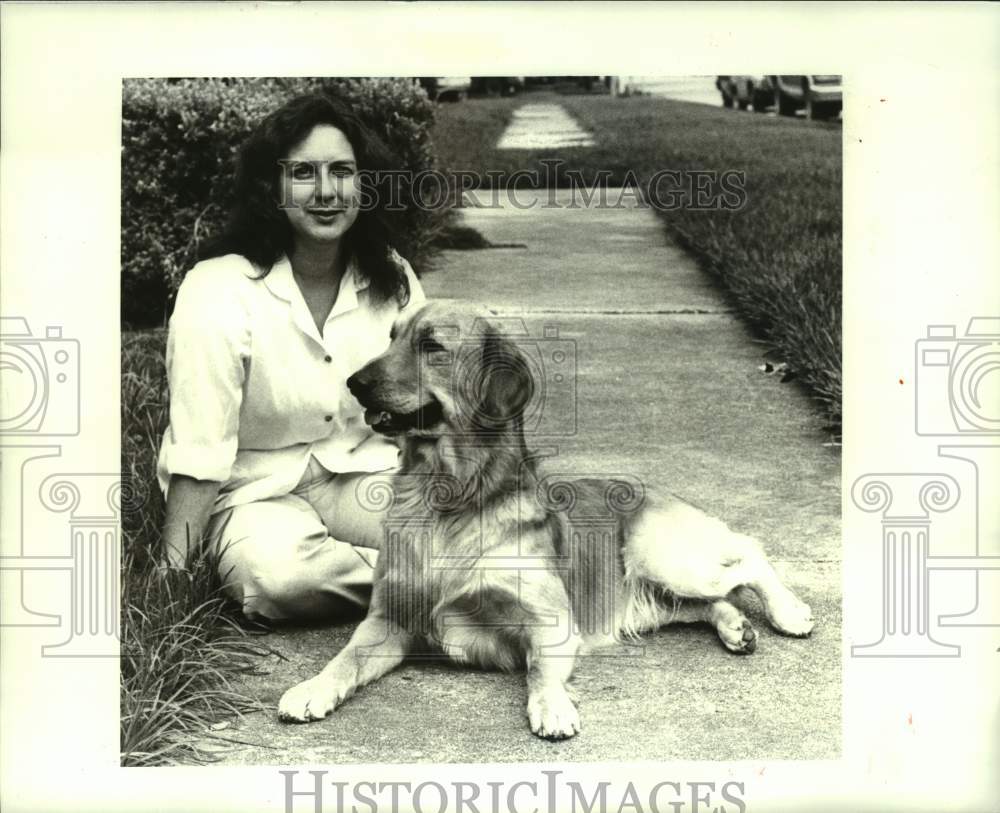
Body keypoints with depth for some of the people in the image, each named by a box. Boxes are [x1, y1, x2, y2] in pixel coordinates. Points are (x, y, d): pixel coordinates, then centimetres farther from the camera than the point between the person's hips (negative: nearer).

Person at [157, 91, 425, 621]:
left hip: (361, 472, 3)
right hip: (254, 492, -3)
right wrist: (172, 573, -21)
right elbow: (199, 455, -17)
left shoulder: (389, 276, -1)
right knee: (277, 574, -36)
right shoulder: (218, 292, -16)